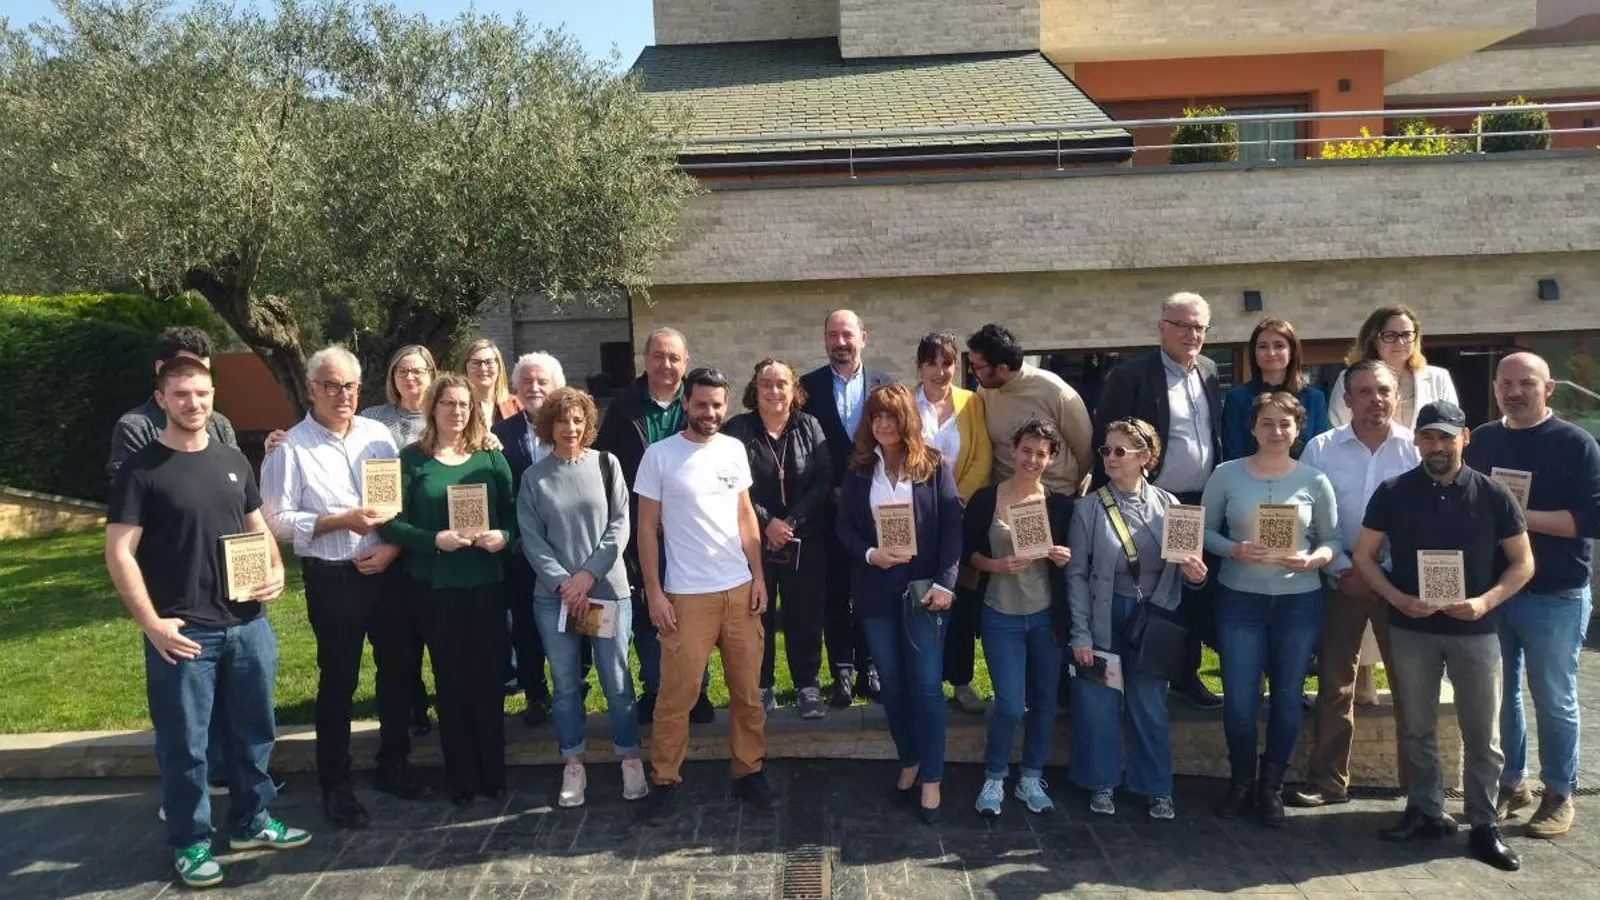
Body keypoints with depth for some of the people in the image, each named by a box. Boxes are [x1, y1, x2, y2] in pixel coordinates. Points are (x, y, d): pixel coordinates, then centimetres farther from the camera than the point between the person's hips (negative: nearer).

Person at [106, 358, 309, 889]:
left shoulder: (233, 461, 10)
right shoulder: (141, 469, -7)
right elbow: (119, 553, -11)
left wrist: (277, 571, -1)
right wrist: (152, 624, -17)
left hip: (247, 624, 5)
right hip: (184, 631, -5)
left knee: (254, 730, 15)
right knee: (185, 743, 5)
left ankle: (251, 822, 32)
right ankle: (190, 842, 21)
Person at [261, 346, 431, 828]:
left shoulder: (377, 434, 5)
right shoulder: (291, 447, -8)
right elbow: (277, 520, -12)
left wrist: (392, 545, -9)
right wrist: (342, 521, -20)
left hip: (387, 569, 5)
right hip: (332, 578, -4)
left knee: (399, 668, 13)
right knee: (339, 681, 5)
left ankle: (393, 765, 32)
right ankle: (335, 784, 21)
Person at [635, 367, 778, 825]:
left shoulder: (734, 450, 5)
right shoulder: (659, 455, -6)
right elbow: (647, 526, -3)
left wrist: (758, 575, 6)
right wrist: (653, 592, -7)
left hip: (739, 588, 4)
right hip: (687, 594, -4)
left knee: (747, 689, 11)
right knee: (677, 693, 1)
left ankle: (749, 772, 25)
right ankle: (666, 781, 16)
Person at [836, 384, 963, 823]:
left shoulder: (933, 465, -2)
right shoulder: (859, 469, 6)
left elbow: (952, 526, -5)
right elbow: (845, 526, 5)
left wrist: (945, 583, -13)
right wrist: (869, 554, -15)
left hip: (924, 585, -3)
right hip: (875, 588, 3)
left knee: (926, 684, -4)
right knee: (891, 681, 11)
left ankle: (932, 778, 6)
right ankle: (909, 760, 27)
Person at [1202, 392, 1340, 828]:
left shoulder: (1314, 480, 0)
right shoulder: (1227, 475, -2)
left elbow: (1333, 539, 4)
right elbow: (1205, 530, 1)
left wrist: (1313, 560, -16)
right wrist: (1234, 550, -17)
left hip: (1300, 601, 1)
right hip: (1240, 600, -1)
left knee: (1287, 697, 11)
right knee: (1239, 699, 0)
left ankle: (1271, 786, 29)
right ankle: (1241, 780, 24)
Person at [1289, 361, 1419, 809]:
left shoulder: (1418, 448, -2)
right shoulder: (1321, 449, -2)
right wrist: (1344, 570, -9)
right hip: (1341, 580, 0)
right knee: (1334, 683, 6)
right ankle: (1328, 780, 15)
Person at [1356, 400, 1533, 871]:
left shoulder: (1493, 495, -3)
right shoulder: (1393, 492, -2)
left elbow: (1523, 562, 1)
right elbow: (1364, 555, 2)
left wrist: (1485, 602, -15)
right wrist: (1398, 599, -12)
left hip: (1475, 630, -1)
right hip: (1411, 629, 1)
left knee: (1482, 733, 5)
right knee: (1417, 728, 10)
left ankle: (1484, 825, 17)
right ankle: (1426, 812, 24)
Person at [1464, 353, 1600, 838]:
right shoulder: (1482, 441, 8)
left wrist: (1525, 516, -21)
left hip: (1555, 597, -4)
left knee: (1554, 699, 6)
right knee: (1499, 693, 11)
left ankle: (1559, 793, 19)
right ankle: (1511, 781, 26)